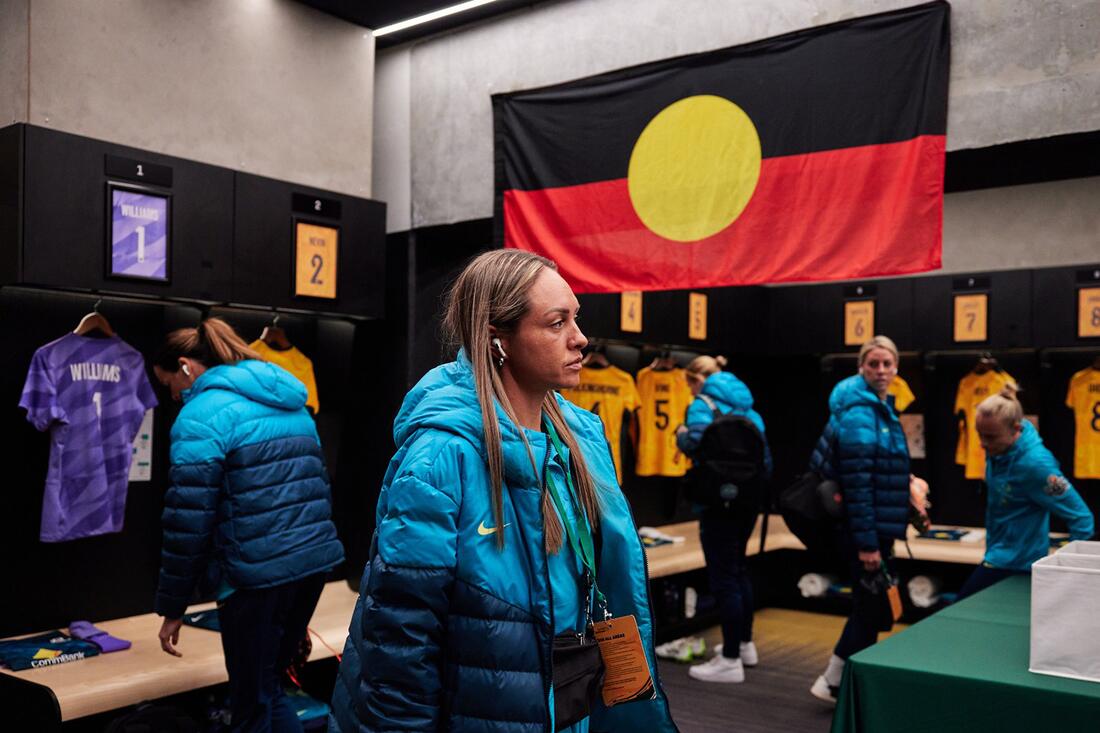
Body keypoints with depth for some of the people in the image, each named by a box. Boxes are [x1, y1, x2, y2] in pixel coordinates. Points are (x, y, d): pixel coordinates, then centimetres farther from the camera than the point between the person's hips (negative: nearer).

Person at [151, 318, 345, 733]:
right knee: (266, 686, 22)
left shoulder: (202, 415, -8)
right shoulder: (289, 403, 16)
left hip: (258, 575, -8)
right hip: (315, 561, 8)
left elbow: (188, 522, -12)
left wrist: (172, 607, -2)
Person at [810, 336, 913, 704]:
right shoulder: (860, 413, -19)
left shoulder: (881, 408, 11)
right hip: (865, 529, -9)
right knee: (869, 607, 1)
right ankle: (834, 683, 15)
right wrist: (866, 542, -24)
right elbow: (856, 482, -23)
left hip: (876, 526, 9)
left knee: (869, 606, 17)